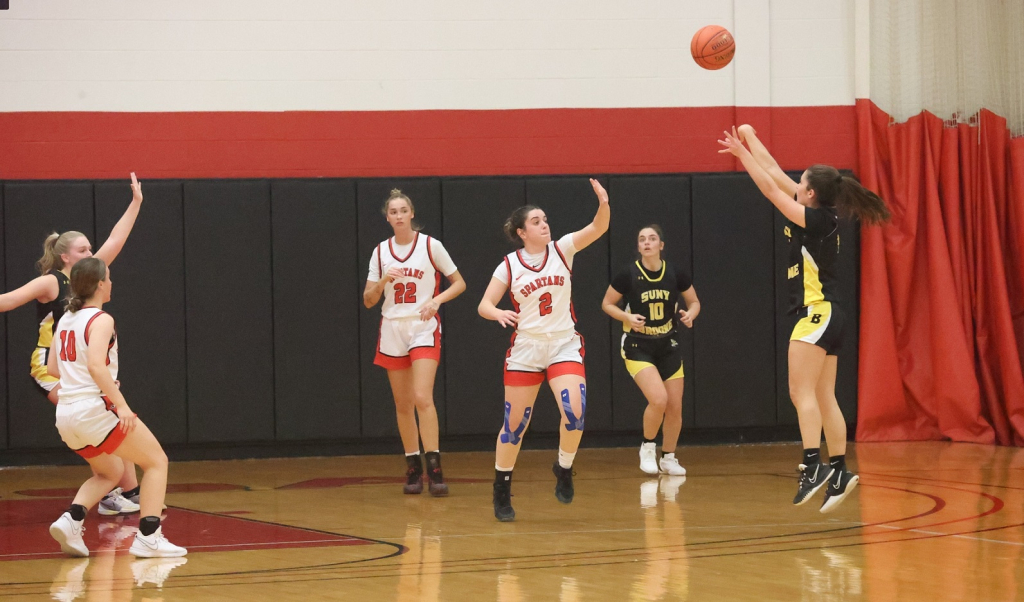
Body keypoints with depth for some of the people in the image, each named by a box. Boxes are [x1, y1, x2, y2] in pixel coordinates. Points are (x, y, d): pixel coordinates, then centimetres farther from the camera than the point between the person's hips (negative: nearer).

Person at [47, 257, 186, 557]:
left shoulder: (65, 320, 13)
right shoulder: (100, 320, -10)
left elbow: (52, 368, 20)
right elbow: (96, 364, -25)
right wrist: (121, 404, -29)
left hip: (66, 413, 8)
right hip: (94, 409, -8)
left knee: (109, 472, 26)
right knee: (156, 461, 6)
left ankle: (71, 520, 1)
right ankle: (148, 537, -6)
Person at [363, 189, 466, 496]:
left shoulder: (430, 246, -3)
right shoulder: (381, 252, 7)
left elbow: (459, 283, 2)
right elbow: (368, 301, 8)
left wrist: (436, 300, -14)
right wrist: (383, 280, -11)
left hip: (424, 329, -4)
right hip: (392, 330, 4)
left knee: (422, 398, -18)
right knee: (403, 404, 6)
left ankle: (434, 467, -17)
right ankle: (413, 468, 15)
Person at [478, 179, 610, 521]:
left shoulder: (562, 250, -1)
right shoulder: (509, 265, -2)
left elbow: (598, 228, -14)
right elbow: (484, 305, -2)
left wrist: (603, 204, -34)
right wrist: (498, 313, -24)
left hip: (564, 347, 0)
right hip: (525, 350, 0)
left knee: (574, 412, -21)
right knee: (514, 424, 4)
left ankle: (564, 470, 6)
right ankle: (502, 491, 21)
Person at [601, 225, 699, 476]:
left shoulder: (675, 274, -5)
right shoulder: (628, 274, -12)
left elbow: (694, 302, 8)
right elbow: (607, 304, -1)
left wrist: (690, 314, -14)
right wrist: (628, 317, -18)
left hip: (668, 346, 4)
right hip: (638, 347, -4)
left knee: (675, 407, 4)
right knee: (658, 399, -22)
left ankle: (668, 458, 25)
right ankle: (647, 448, 2)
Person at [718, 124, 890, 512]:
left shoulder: (818, 218, -12)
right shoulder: (819, 215, 11)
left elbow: (771, 189, -13)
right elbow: (776, 175, 16)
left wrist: (742, 154, -8)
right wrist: (750, 142, 18)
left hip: (817, 313, -10)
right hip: (825, 316, 10)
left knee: (802, 392, -16)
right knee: (823, 398, 8)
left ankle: (813, 465, -25)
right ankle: (839, 471, 8)